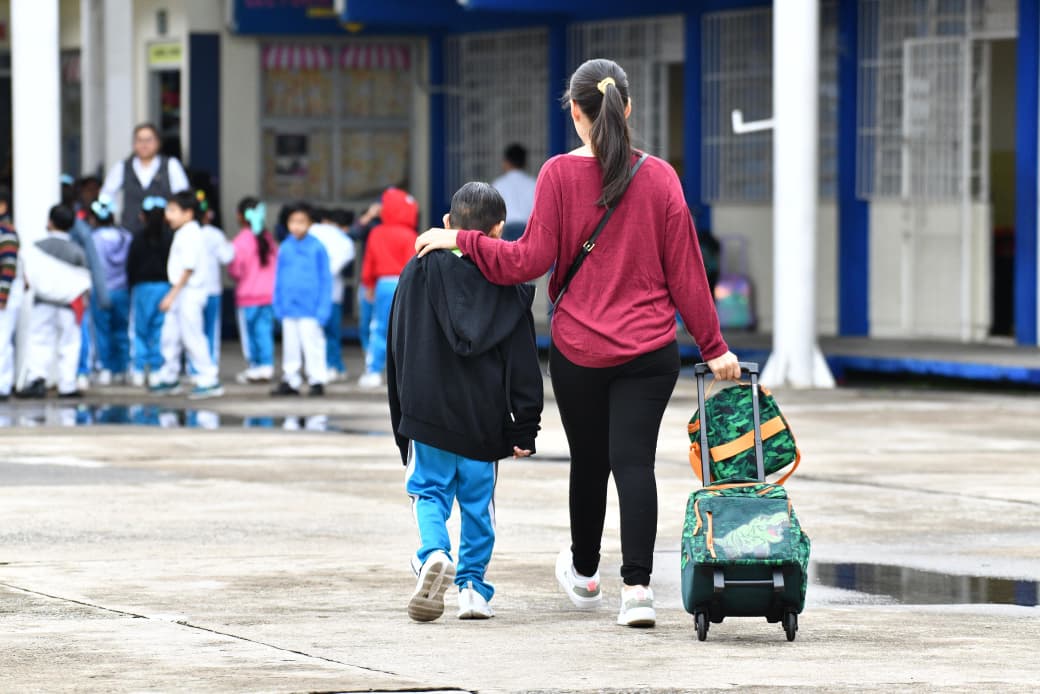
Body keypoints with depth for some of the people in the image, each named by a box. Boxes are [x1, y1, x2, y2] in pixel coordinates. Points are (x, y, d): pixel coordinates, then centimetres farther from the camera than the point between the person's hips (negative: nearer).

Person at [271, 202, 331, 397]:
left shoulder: (317, 248, -6)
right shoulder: (285, 248, 4)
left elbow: (325, 279, -2)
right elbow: (279, 279, 12)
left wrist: (323, 308, -6)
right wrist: (278, 305, 8)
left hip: (310, 309, -4)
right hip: (289, 308, 4)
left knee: (312, 344, -3)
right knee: (290, 345, 11)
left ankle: (317, 380, 5)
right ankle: (290, 380, 18)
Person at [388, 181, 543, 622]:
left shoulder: (420, 271, 0)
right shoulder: (510, 284, 0)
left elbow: (398, 349, 6)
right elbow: (522, 362, 0)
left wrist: (402, 410, 16)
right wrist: (525, 428, 4)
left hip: (428, 411, -1)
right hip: (485, 419, 1)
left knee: (429, 490, 7)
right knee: (478, 501, 11)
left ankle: (434, 553, -20)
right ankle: (473, 584, 10)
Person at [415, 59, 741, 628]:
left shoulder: (560, 175, -7)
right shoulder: (659, 177, -2)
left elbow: (530, 260, -10)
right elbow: (685, 269, 0)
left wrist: (459, 240, 0)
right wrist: (712, 346, 6)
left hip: (578, 347, 0)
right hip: (650, 347, 0)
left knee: (589, 461, 15)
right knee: (634, 460, -2)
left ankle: (584, 575, 36)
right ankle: (637, 587, -15)